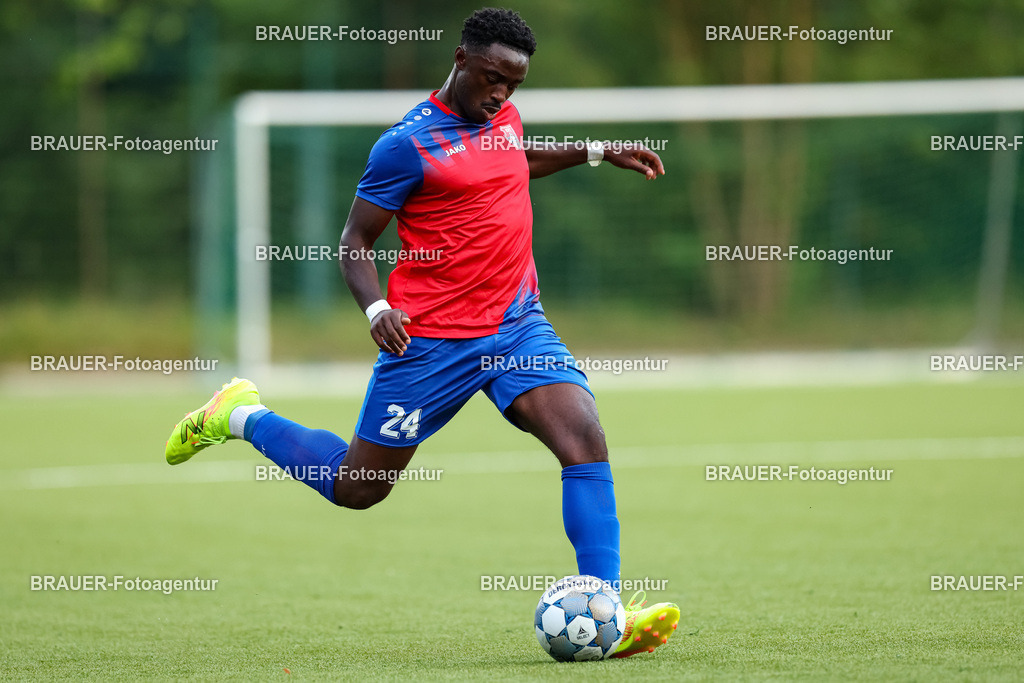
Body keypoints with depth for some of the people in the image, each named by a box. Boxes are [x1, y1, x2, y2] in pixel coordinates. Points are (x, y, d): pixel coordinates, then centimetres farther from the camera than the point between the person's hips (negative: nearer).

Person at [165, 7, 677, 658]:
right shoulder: (408, 144, -12)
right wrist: (376, 307, -24)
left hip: (518, 324, 5)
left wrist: (597, 152, 27)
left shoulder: (503, 115, 10)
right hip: (433, 338, -5)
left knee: (586, 436, -19)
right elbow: (354, 241, -7)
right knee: (357, 487, 6)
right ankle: (239, 417, 32)